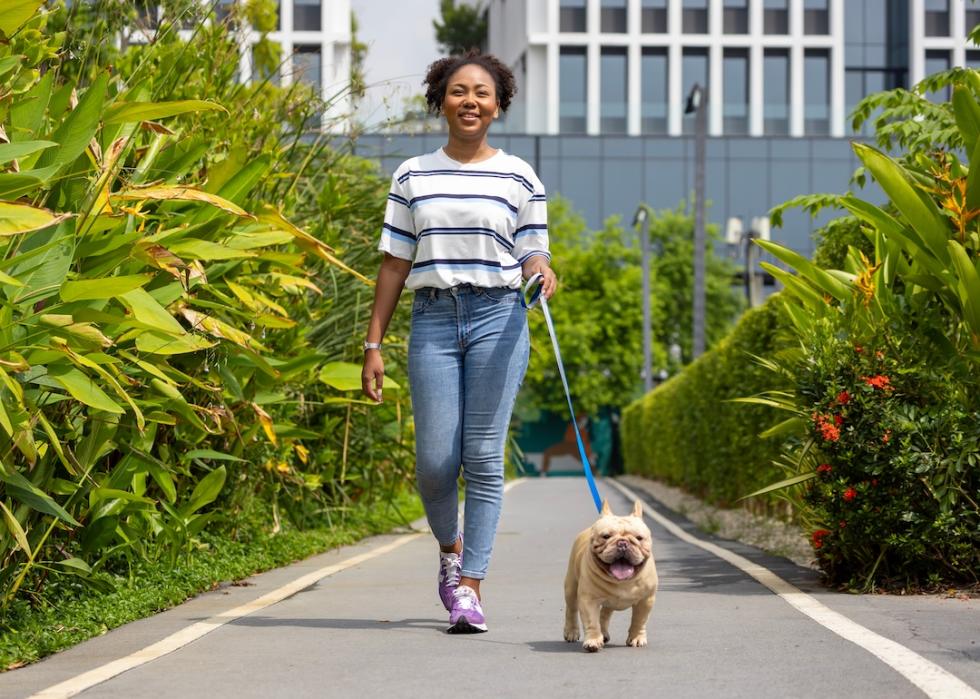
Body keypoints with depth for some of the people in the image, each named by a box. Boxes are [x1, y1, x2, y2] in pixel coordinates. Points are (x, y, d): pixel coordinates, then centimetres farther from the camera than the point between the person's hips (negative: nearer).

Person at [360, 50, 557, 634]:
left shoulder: (520, 178, 6)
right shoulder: (413, 177, 10)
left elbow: (532, 257, 8)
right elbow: (396, 264, 10)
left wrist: (542, 274, -16)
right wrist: (374, 344, 6)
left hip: (498, 318, -1)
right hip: (434, 318, 1)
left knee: (484, 458, -5)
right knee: (435, 460, -4)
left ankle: (471, 586, 1)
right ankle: (451, 550, 26)